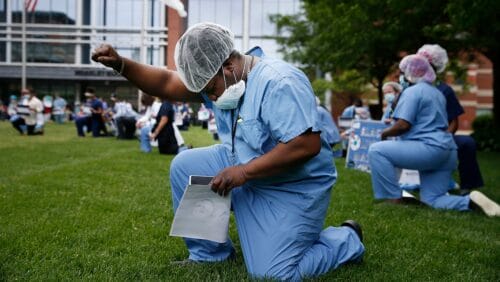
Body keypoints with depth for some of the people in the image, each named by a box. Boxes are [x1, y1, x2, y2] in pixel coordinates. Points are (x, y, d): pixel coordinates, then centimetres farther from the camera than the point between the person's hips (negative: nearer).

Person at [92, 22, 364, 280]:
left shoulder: (280, 83, -28)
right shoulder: (220, 76, -1)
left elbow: (307, 145, -33)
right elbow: (167, 84, 1)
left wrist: (243, 172, -30)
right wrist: (120, 64, -13)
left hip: (291, 189, -8)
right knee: (184, 166, -2)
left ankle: (347, 238, 12)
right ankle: (210, 254, 12)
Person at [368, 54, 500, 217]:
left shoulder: (412, 91, -6)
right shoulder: (436, 92, 24)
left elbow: (403, 125, -16)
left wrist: (385, 133, 3)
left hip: (429, 148, -10)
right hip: (445, 151, 10)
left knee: (376, 150, -10)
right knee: (432, 199, 12)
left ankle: (394, 199, -9)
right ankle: (471, 201, -8)